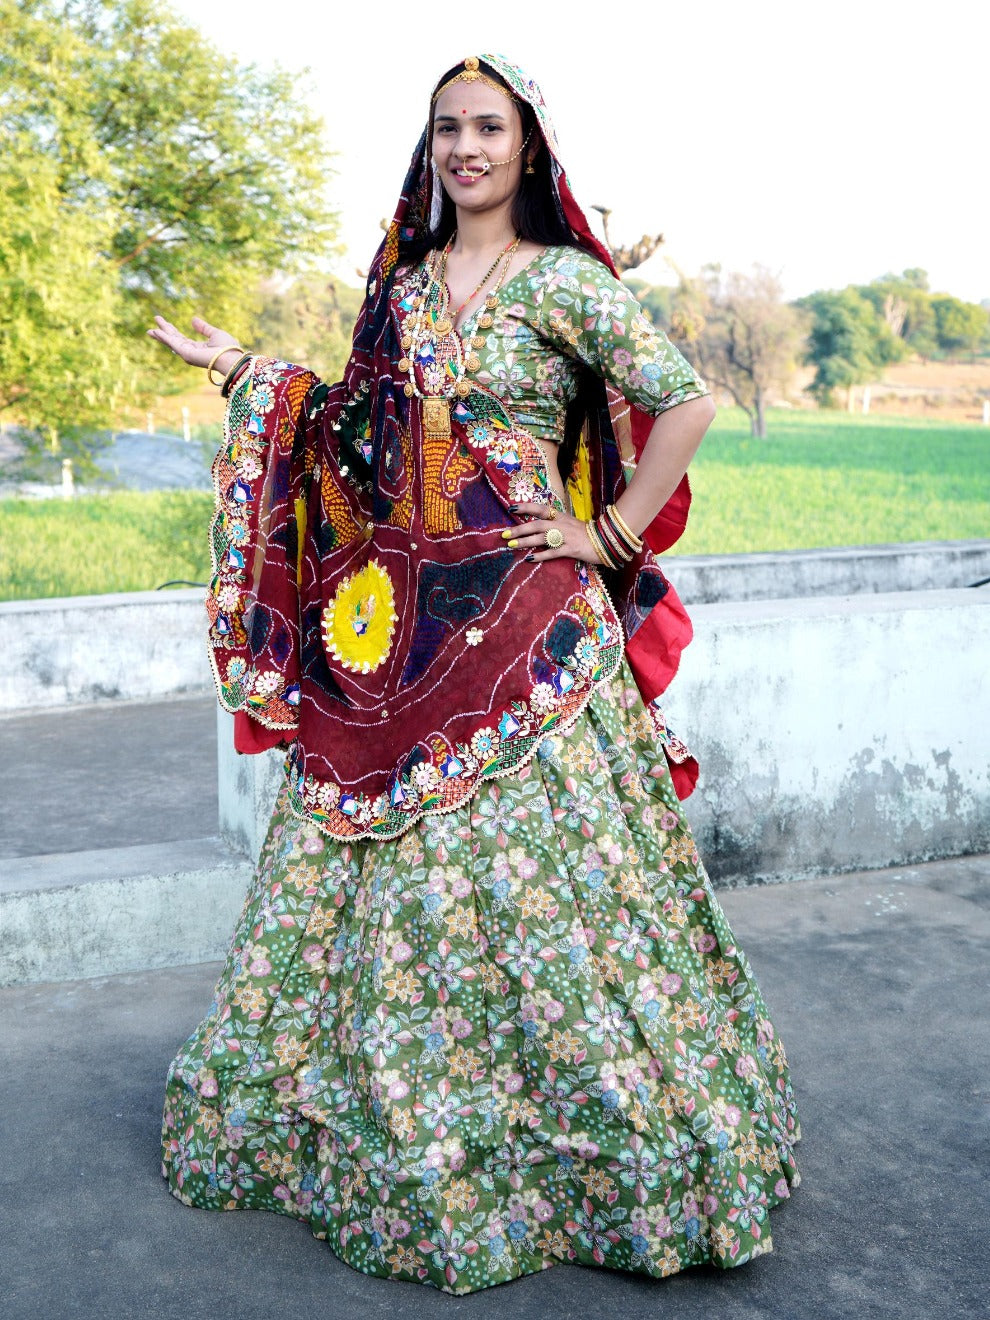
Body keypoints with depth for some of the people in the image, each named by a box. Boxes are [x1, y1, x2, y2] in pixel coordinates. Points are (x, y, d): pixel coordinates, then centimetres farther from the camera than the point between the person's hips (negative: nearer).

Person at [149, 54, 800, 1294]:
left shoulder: (560, 280, -3)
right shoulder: (402, 284, 14)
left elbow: (686, 400, -9)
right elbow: (359, 439, 17)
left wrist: (612, 538, -9)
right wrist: (247, 373, 15)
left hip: (524, 627, -5)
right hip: (396, 631, 6)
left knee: (533, 866, -3)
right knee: (383, 877, 11)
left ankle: (619, 1139, 15)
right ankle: (380, 1117, 29)